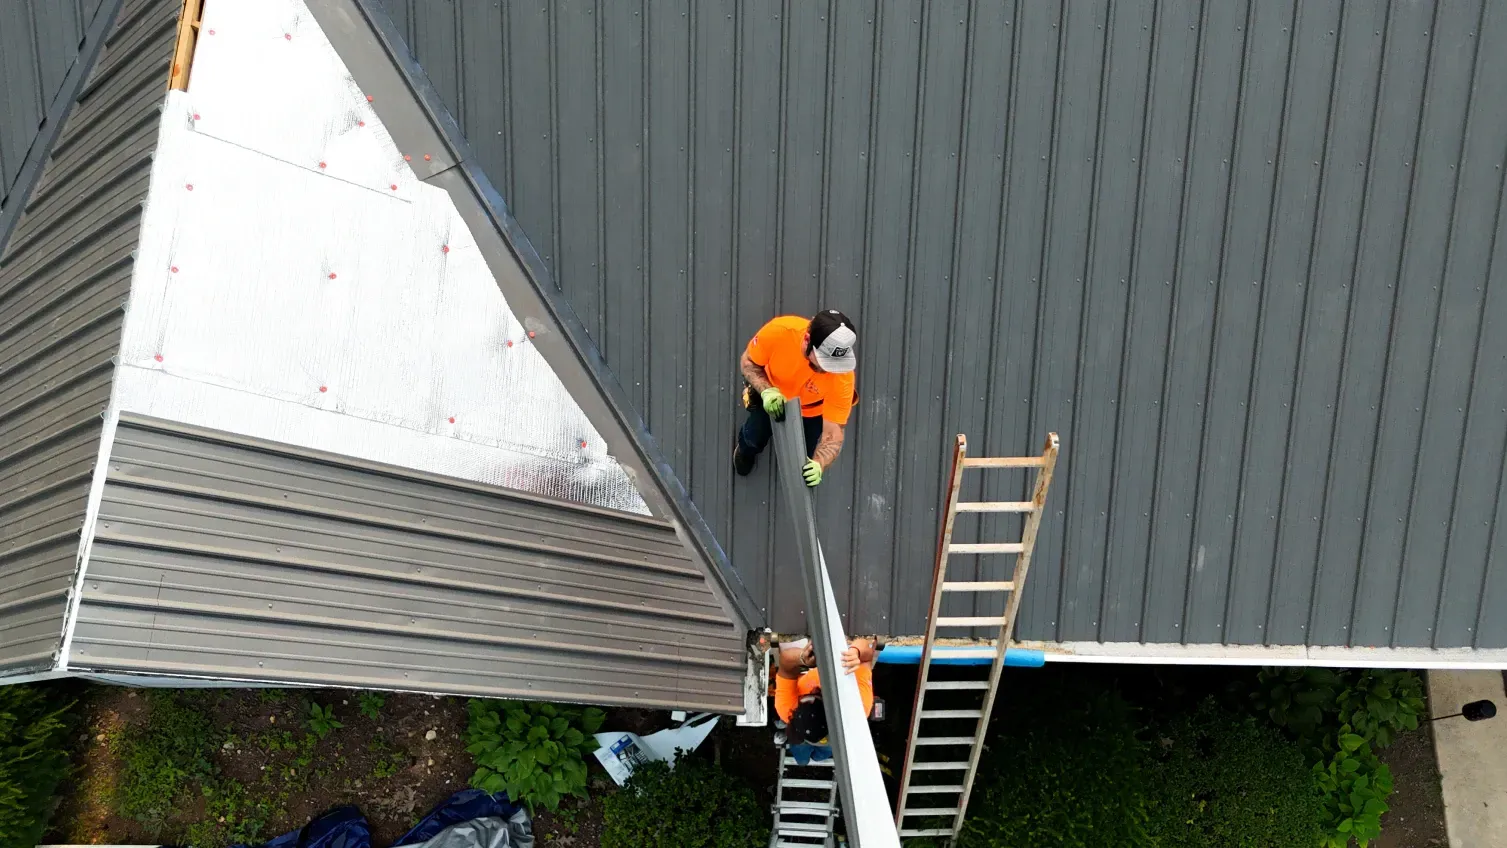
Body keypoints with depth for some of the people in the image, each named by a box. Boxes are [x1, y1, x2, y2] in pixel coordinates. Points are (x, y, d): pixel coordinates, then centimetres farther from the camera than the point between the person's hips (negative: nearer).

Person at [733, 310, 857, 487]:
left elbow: (833, 433, -35)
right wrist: (766, 390, -38)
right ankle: (745, 447, 31)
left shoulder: (843, 376, -40)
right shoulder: (779, 331, -41)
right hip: (772, 396, 1)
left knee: (805, 462, -5)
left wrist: (819, 465, -54)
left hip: (811, 409, 0)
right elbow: (748, 362, -20)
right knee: (755, 438, -9)